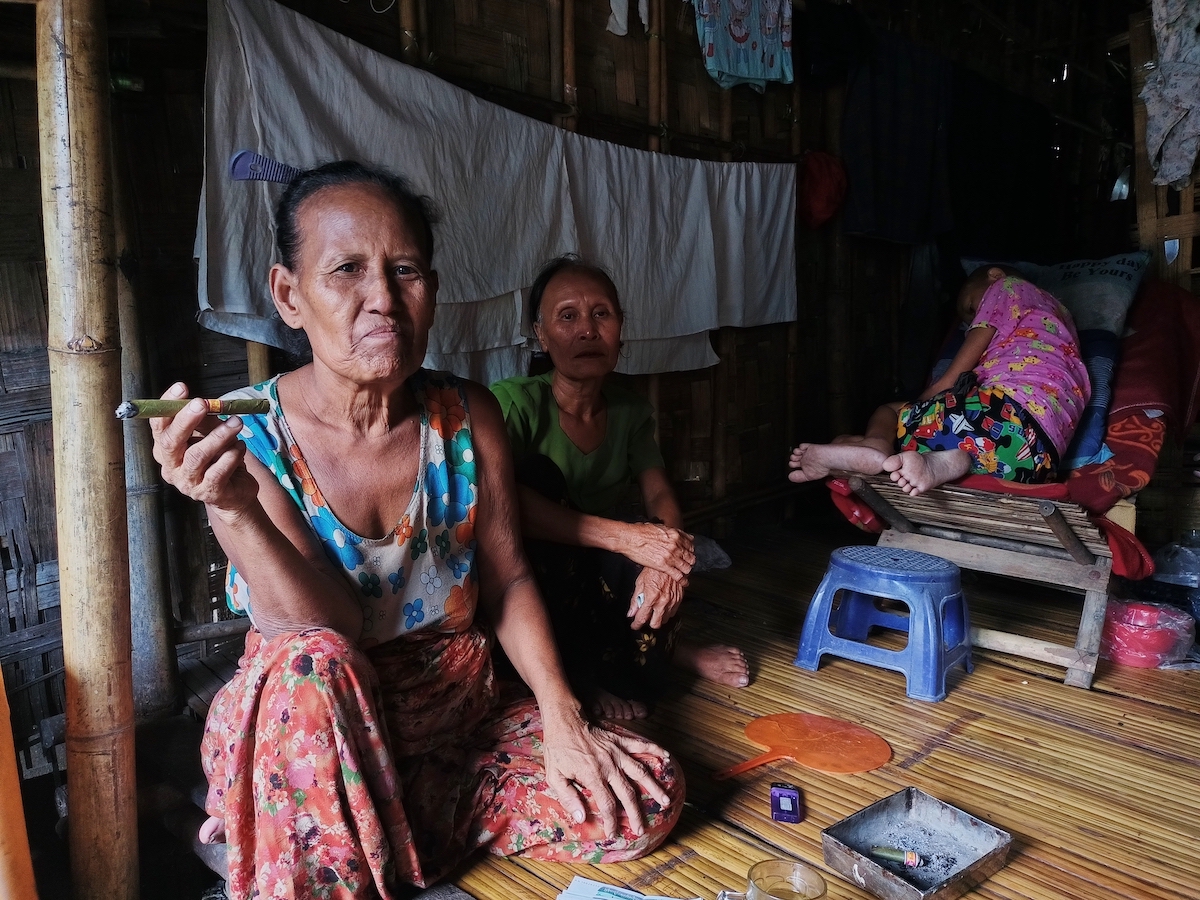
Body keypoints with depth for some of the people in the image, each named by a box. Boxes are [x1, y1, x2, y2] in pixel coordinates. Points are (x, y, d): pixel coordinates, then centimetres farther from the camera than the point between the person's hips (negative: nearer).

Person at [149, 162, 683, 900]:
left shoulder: (468, 417, -7)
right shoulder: (243, 438, -15)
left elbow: (507, 579, 0)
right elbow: (322, 639, -24)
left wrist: (561, 717, -11)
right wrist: (230, 508, -40)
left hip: (462, 710, 5)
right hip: (326, 730, -4)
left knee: (646, 800, -13)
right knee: (306, 666, -37)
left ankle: (394, 820, 3)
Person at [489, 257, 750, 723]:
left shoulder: (631, 411, -1)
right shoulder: (514, 402, -19)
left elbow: (660, 496, -8)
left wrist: (665, 559, -32)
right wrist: (625, 537, -39)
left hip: (596, 578, 4)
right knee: (538, 472, -30)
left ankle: (662, 645, 6)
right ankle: (577, 672, -18)